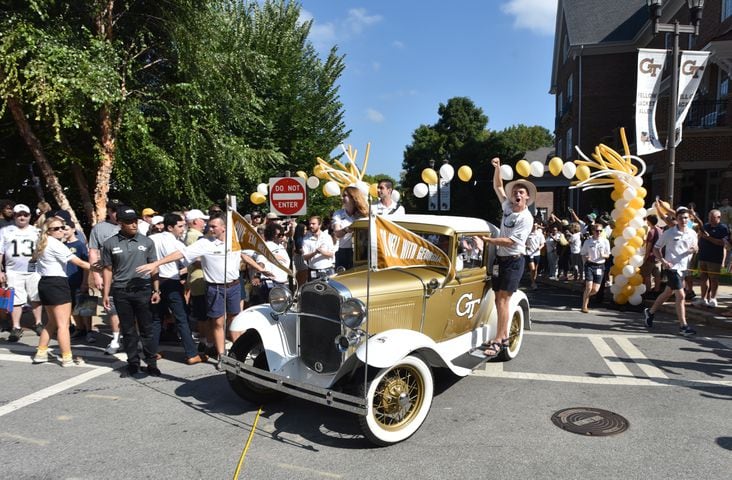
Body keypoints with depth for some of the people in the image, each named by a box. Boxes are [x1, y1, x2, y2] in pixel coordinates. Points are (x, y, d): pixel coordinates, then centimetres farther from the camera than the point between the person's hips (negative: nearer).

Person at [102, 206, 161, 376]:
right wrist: (106, 294, 3)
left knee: (146, 329, 4)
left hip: (143, 290, -1)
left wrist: (156, 290, 0)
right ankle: (133, 362, 22)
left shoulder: (146, 241, 3)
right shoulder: (110, 244, 3)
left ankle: (151, 363, 13)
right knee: (128, 330, 10)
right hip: (121, 292, 1)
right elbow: (108, 270, 6)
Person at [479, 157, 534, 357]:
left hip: (513, 261, -7)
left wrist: (487, 240, -18)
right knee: (498, 298, 8)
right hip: (500, 258, 7)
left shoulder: (526, 218, -13)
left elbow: (510, 242, -18)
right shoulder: (508, 206, 7)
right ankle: (504, 336, 18)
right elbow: (498, 186, 18)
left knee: (503, 299, -11)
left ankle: (498, 341, -9)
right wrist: (497, 168, 5)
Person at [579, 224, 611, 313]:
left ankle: (585, 295, 32)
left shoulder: (605, 241, 1)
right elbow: (583, 254, 6)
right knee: (589, 287, -11)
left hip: (600, 266, 2)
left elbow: (608, 255, 7)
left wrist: (603, 255, -16)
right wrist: (586, 258, -16)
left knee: (595, 289, 1)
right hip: (590, 265, -2)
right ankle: (584, 306, 2)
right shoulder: (588, 241, -1)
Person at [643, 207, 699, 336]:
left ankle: (650, 312, 36)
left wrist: (694, 249, -10)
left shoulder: (692, 233, 3)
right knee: (681, 296, -11)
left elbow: (695, 248, 15)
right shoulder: (669, 233, -10)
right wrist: (663, 261, -18)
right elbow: (656, 248, -3)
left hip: (684, 267, 6)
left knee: (668, 293, 18)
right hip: (672, 267, -6)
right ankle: (683, 326, -5)